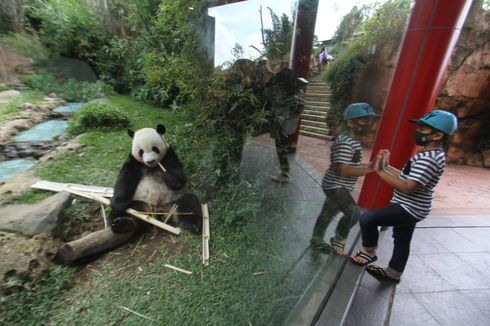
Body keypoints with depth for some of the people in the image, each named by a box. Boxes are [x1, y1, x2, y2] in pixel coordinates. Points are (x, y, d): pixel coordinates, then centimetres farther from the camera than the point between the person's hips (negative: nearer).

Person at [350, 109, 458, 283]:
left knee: (367, 219, -15)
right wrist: (387, 166, 4)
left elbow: (408, 187, -30)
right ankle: (393, 273, 41)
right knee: (402, 242, 22)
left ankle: (369, 253, 9)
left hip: (409, 209, -10)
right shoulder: (430, 154, 9)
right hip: (410, 207, 11)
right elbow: (408, 177, 12)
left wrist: (380, 171, -27)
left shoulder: (428, 159, -25)